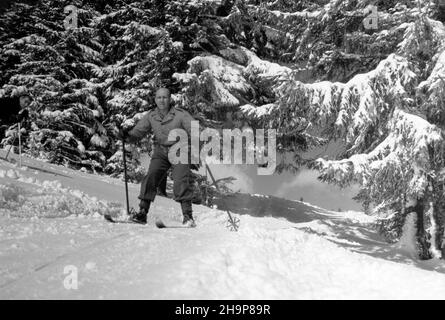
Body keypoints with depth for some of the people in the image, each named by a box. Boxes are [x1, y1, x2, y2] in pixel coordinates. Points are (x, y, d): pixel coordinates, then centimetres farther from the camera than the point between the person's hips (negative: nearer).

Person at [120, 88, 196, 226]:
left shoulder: (180, 114, -11)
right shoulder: (151, 116, 2)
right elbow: (138, 132, 2)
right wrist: (127, 136, -19)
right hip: (160, 152, 3)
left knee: (181, 181, -17)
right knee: (151, 177, -13)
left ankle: (187, 216, -9)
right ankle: (142, 212, -6)